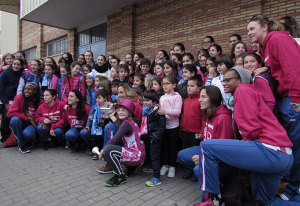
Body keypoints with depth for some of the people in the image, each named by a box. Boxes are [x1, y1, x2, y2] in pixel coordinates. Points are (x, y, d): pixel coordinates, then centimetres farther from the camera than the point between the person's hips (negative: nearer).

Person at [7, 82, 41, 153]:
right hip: (20, 123, 2)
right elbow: (10, 113, -13)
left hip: (31, 124, -1)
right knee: (15, 119, -33)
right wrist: (27, 118, -17)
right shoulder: (19, 97, -7)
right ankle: (21, 145, -16)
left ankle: (28, 144, 7)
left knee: (27, 134, -34)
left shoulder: (38, 101, -5)